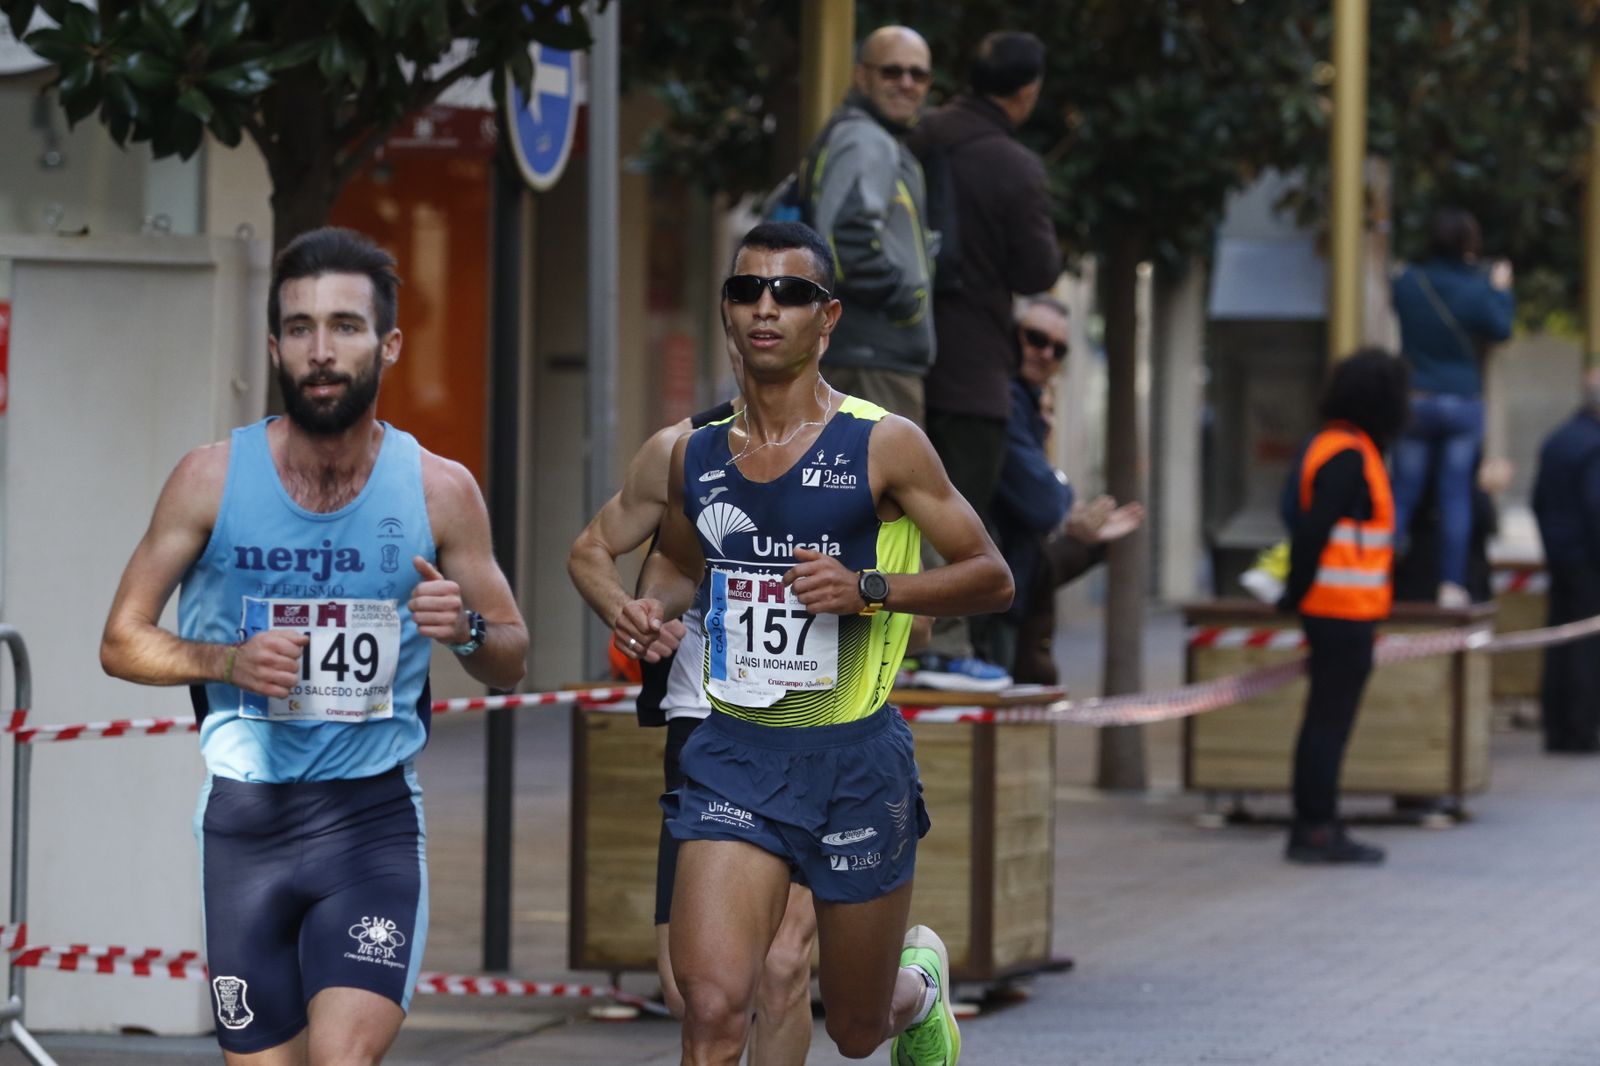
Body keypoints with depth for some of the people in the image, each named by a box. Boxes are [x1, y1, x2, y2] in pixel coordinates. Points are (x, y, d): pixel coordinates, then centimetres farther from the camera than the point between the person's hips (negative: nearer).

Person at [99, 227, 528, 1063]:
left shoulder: (440, 491, 0)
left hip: (374, 814, -1)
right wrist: (229, 662, -14)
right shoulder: (213, 478, -1)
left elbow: (509, 664, 9)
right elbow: (122, 641, 4)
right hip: (246, 814, 1)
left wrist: (466, 629, -14)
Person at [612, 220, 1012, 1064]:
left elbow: (991, 577, -4)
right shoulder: (696, 454, 5)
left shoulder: (882, 445, -7)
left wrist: (867, 589, -19)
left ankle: (922, 975, 51)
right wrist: (652, 606, 2)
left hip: (856, 755, -2)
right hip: (735, 751, 2)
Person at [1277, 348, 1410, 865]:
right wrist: (1299, 593, -16)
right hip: (1346, 609, -10)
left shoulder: (1328, 445, 15)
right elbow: (1312, 530, -22)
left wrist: (1297, 593, 15)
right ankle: (1317, 829, -4)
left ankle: (1312, 827, 18)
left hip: (1329, 609, 10)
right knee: (1330, 721, -6)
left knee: (1325, 721, 13)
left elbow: (1308, 527, 17)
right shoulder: (1351, 455, -16)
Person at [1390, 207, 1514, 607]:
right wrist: (1500, 290, 14)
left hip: (1414, 403, 1)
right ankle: (1452, 585, 4)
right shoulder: (1476, 289, -13)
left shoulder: (1408, 284, -8)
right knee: (1456, 496, 5)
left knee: (1403, 495, 8)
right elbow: (1501, 328, 0)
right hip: (1463, 404, -1)